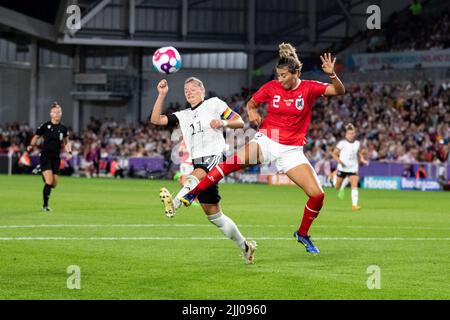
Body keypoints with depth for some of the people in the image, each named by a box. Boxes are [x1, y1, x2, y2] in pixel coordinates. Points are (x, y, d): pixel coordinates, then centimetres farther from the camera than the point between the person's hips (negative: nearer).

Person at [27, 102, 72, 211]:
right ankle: (45, 205, -5)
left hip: (56, 157, 4)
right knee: (49, 181, -17)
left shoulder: (63, 128, 5)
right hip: (45, 156, -4)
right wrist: (31, 146, -13)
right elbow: (36, 137, 5)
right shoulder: (45, 126, -6)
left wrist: (69, 152, 2)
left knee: (54, 184, 4)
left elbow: (66, 142, 18)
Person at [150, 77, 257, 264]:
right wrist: (162, 95, 5)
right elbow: (155, 120, 13)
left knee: (193, 178, -38)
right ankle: (244, 246, 17)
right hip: (198, 163, 6)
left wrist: (224, 123, -14)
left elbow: (240, 122, 6)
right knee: (213, 214, 5)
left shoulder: (214, 103, 12)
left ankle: (174, 204, -68)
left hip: (214, 157, -6)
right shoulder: (182, 116, 25)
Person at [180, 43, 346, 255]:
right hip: (266, 141, -1)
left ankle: (302, 234, 17)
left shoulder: (309, 88, -3)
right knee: (236, 160, -33)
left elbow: (339, 91, -10)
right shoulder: (271, 87, 0)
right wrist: (252, 112, -9)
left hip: (291, 151, 1)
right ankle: (193, 193, -27)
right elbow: (251, 104, 14)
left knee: (317, 195, -9)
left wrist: (332, 75, -30)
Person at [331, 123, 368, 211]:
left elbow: (359, 154, 19)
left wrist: (363, 160, 1)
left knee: (355, 186, -17)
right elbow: (334, 154, -2)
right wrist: (339, 160, -19)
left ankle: (354, 205, -20)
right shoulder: (342, 143, -8)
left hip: (353, 169, 1)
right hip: (342, 168, -1)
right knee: (337, 187, 10)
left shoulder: (357, 144, 2)